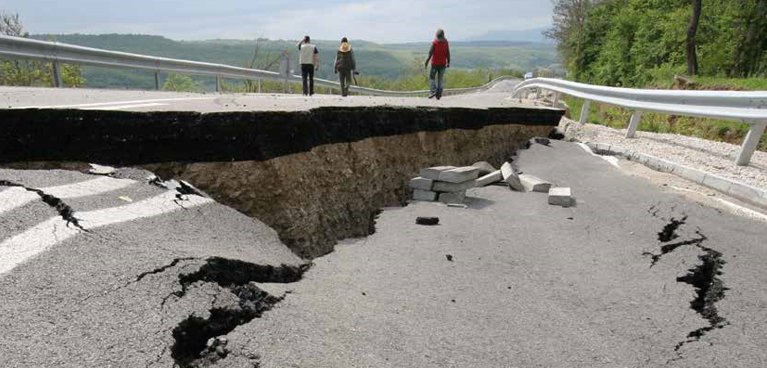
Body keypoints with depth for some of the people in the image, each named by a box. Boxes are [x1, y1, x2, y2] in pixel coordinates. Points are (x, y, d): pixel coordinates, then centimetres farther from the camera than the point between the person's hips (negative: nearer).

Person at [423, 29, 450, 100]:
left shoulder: (434, 43, -11)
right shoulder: (446, 43, -2)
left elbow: (430, 53, -12)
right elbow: (448, 53, 1)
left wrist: (426, 63, -7)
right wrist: (448, 62, 11)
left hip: (435, 63, -3)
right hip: (443, 64, 3)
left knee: (432, 77, 10)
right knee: (440, 79, 9)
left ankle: (434, 91, -8)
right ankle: (439, 94, 7)